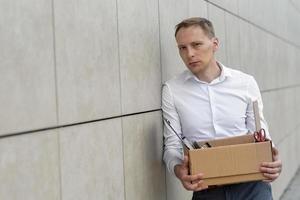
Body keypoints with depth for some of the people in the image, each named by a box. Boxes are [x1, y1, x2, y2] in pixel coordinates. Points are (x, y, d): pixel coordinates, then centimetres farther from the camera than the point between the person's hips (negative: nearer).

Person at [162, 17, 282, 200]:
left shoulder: (246, 83, 0)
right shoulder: (172, 90, -2)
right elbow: (172, 145, -1)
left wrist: (271, 162, -14)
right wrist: (178, 169, -23)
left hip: (251, 184, 1)